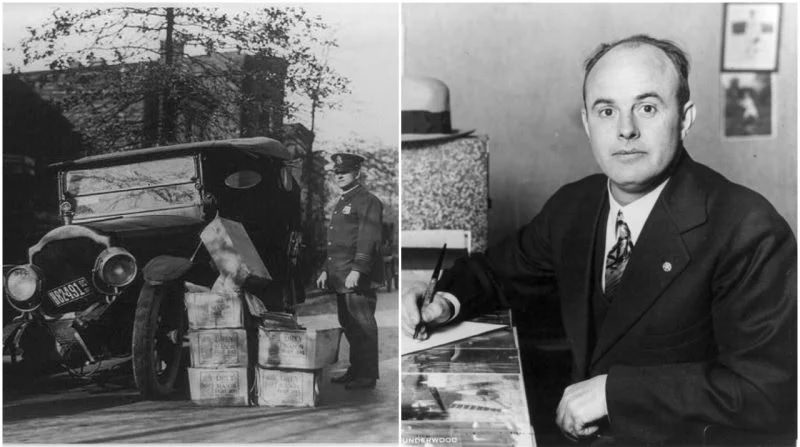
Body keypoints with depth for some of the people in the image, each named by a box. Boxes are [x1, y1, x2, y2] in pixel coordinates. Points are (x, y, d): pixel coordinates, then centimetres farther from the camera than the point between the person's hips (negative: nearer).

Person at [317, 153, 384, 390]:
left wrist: (357, 271, -24)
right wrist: (326, 270, 20)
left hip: (359, 279, -9)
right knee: (348, 325, 13)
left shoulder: (368, 201, -8)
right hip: (340, 278, 9)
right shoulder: (340, 203, 22)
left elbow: (368, 239, -17)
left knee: (363, 326, -4)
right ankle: (355, 370, 22)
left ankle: (367, 376, 1)